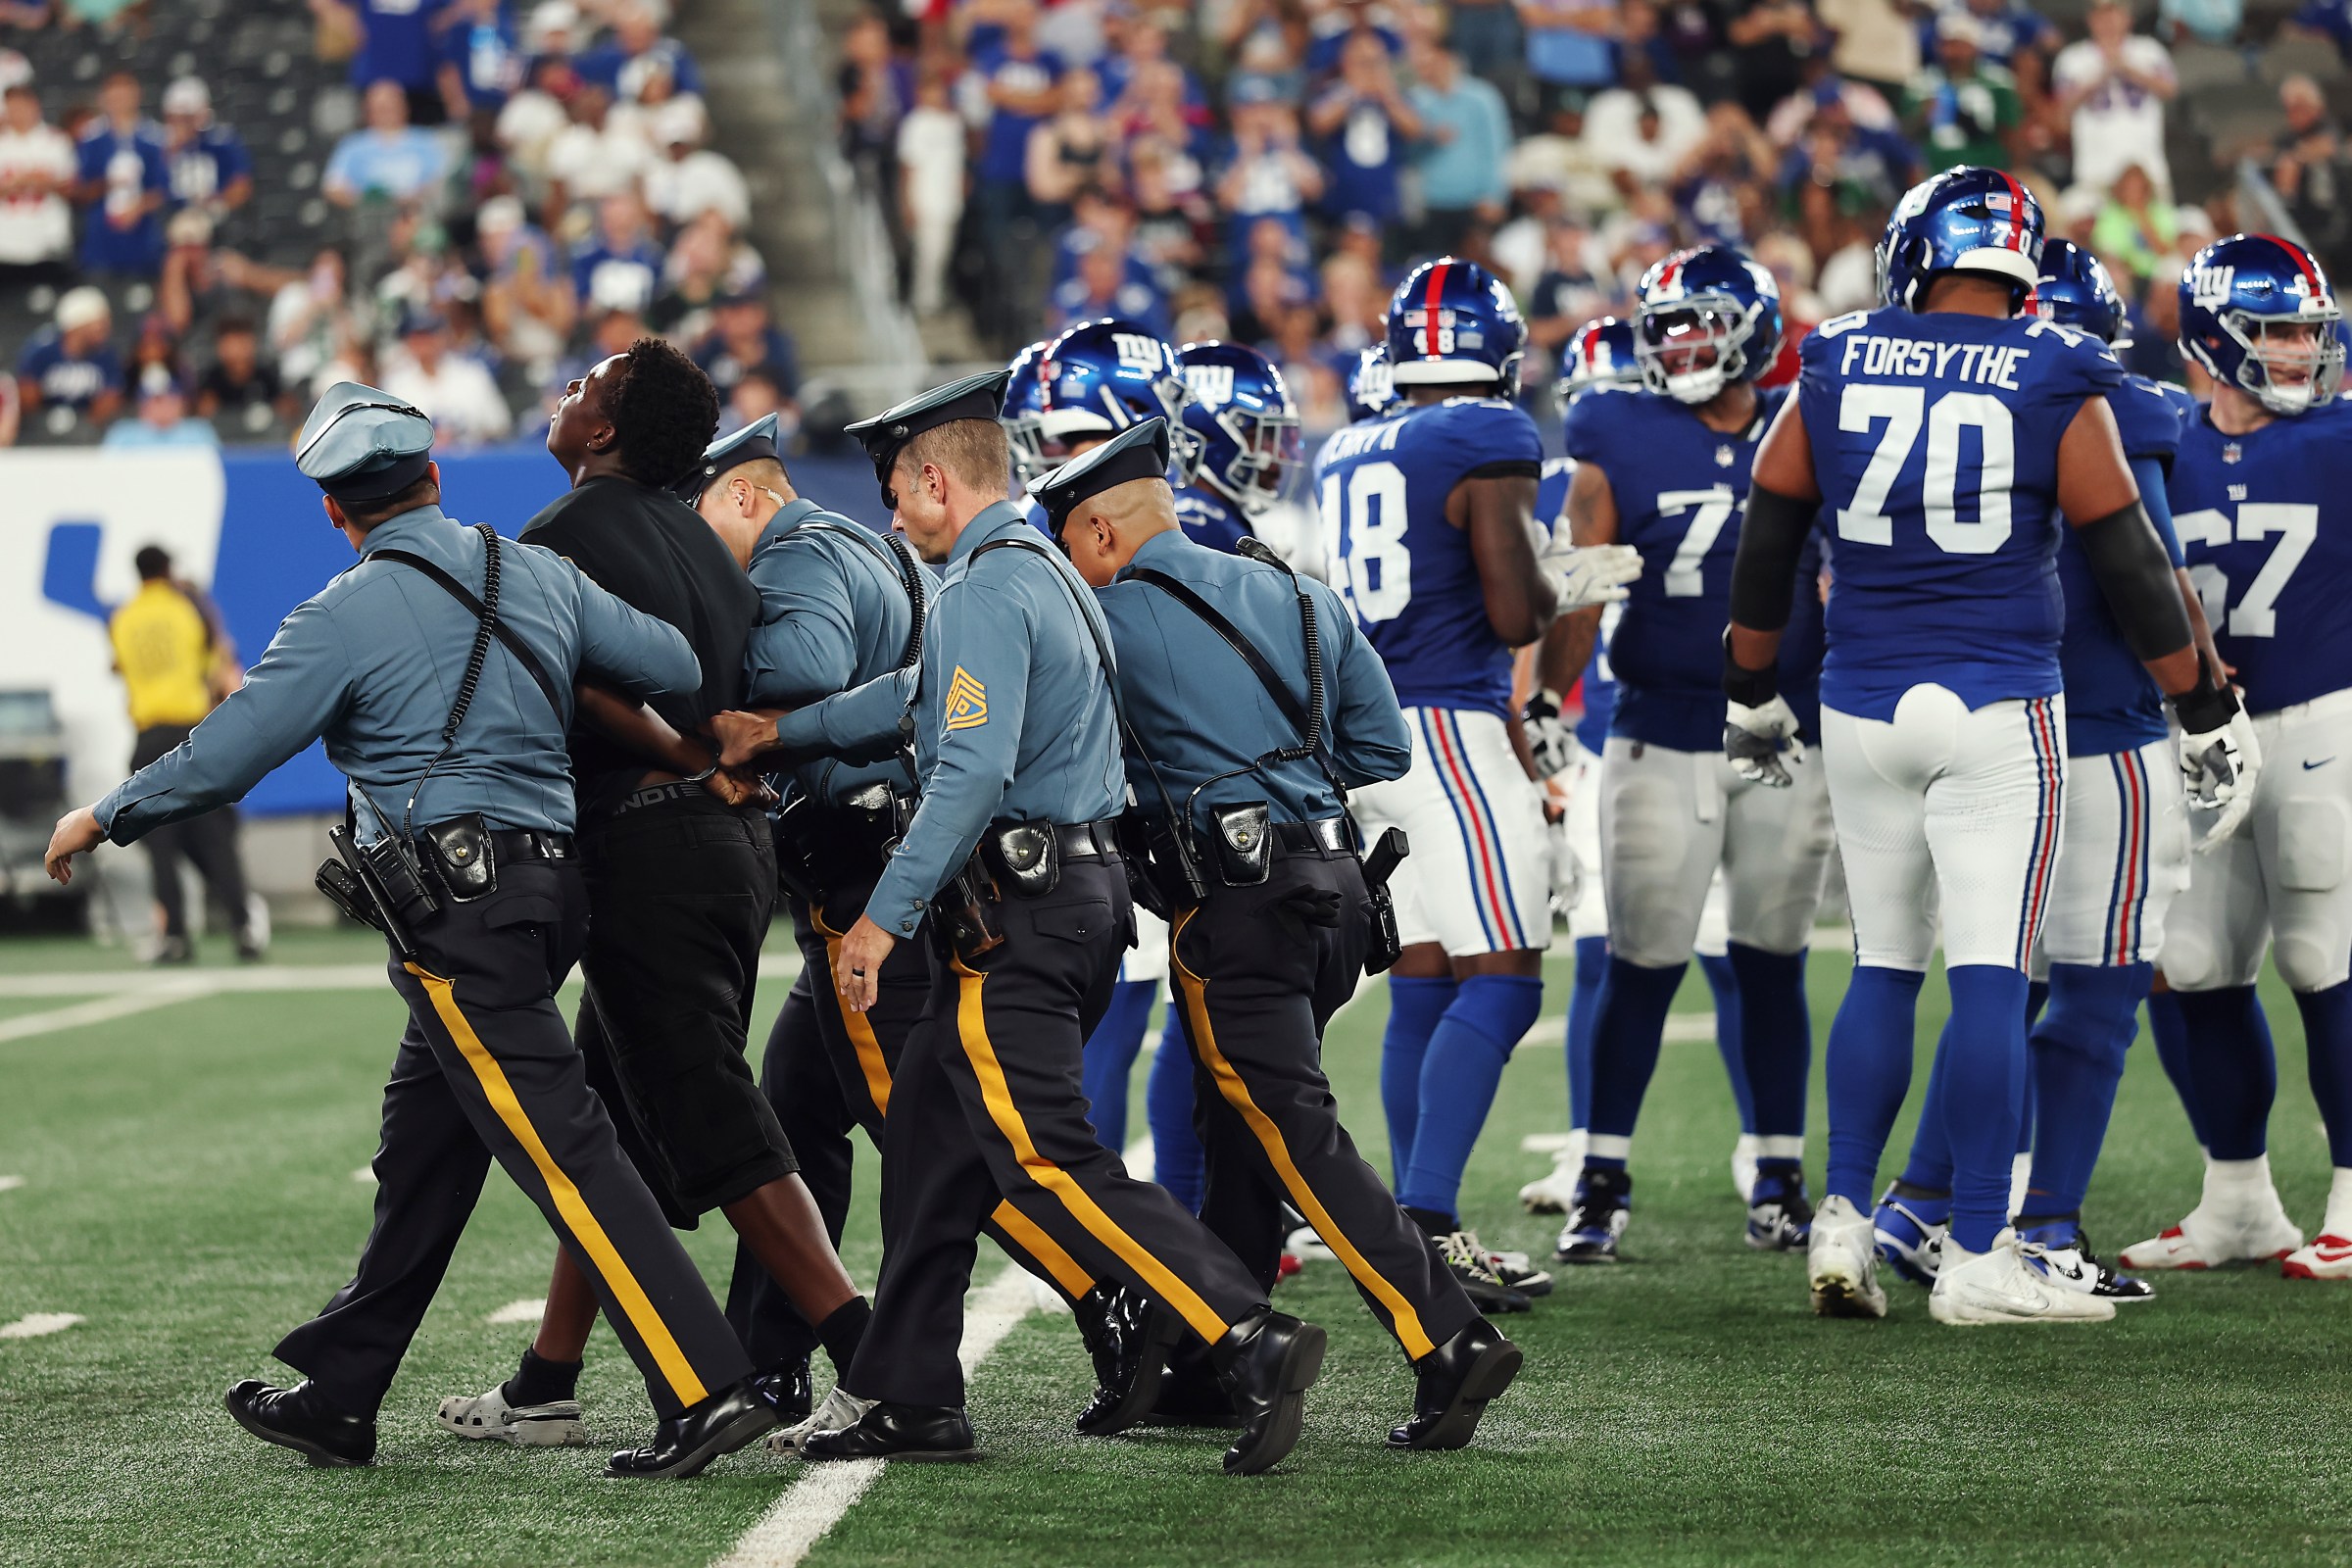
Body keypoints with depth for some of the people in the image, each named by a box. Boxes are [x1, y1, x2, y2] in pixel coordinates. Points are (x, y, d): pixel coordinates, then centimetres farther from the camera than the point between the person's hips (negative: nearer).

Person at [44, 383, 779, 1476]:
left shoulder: (349, 617, -6)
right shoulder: (538, 575, 11)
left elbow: (223, 757, -4)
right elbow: (681, 669, 12)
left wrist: (102, 819, 11)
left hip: (452, 909, -8)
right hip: (550, 883, 8)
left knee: (561, 1148, -12)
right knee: (421, 1151, 16)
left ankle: (706, 1395, -20)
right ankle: (336, 1396, 24)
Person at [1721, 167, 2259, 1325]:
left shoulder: (1835, 370, 3)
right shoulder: (2056, 385, -4)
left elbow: (1766, 546, 10)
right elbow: (2130, 563, -1)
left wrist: (1750, 696, 24)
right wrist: (2206, 712, 8)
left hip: (1864, 707, 3)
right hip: (1998, 709, -3)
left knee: (1884, 966, 14)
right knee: (1990, 976, -3)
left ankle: (1844, 1219, 8)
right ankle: (1976, 1259, -4)